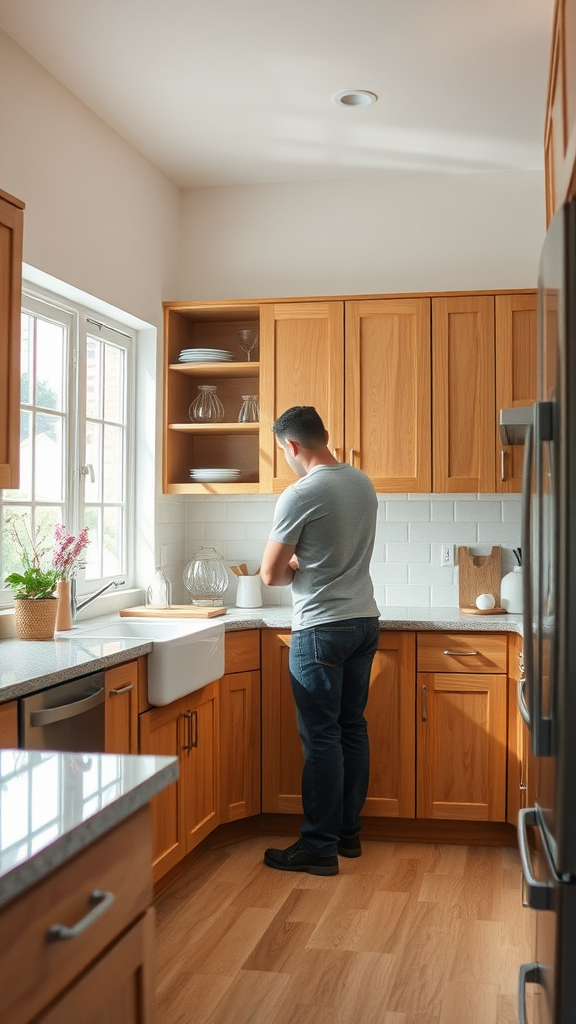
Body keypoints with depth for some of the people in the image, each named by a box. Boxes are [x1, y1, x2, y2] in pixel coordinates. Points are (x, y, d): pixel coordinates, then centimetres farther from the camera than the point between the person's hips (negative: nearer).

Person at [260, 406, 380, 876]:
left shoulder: (300, 495, -17)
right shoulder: (363, 483, 8)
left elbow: (271, 575, -11)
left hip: (322, 629, -8)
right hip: (365, 620, 8)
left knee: (321, 738, -1)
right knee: (353, 728, 14)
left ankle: (319, 847, 6)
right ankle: (349, 832, 24)